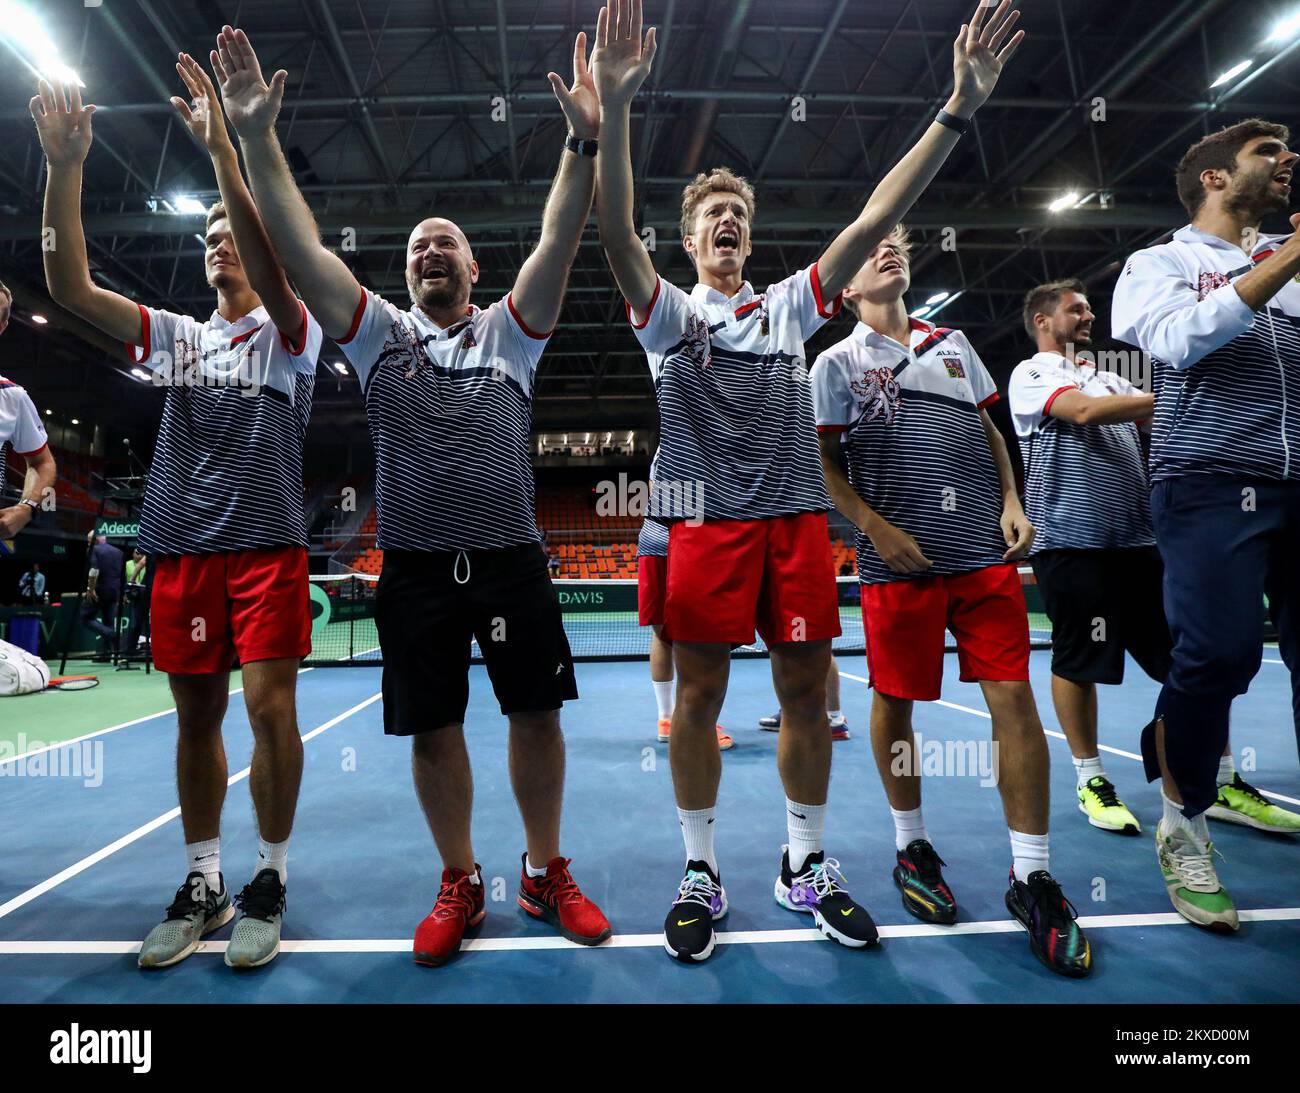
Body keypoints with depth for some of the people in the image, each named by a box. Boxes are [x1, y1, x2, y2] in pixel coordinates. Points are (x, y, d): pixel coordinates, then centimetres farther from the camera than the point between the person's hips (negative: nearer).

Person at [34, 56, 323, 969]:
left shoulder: (288, 332, 5)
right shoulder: (176, 335, 17)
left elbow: (270, 264, -16)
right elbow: (72, 287, 6)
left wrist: (220, 147, -21)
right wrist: (64, 167, -2)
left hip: (268, 546, -4)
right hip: (181, 549, 5)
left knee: (270, 710, -7)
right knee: (197, 716, 8)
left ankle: (270, 881, 10)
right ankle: (203, 883, 22)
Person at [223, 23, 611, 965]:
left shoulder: (510, 331, 9)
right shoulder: (380, 334, 11)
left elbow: (559, 243, -3)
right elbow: (300, 246, 2)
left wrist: (583, 139, -14)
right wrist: (256, 135, -6)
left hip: (512, 560, 0)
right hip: (416, 568, 1)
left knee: (538, 716, 4)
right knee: (434, 731, 6)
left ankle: (546, 873, 24)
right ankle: (460, 885, 25)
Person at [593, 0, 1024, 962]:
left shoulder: (791, 304, 17)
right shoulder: (667, 311, 10)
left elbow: (873, 222, 8)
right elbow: (617, 231, -7)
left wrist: (959, 109, 0)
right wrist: (615, 105, -20)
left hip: (798, 517, 3)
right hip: (707, 521, -2)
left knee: (806, 693, 6)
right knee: (699, 698, 0)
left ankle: (807, 867, 24)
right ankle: (701, 874, 17)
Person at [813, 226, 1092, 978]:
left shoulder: (953, 343, 18)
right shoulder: (839, 361, 7)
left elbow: (988, 430, 21)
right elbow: (826, 464, 2)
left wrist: (1012, 503, 6)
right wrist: (878, 529, -10)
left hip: (986, 549, 3)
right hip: (899, 556, -3)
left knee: (1015, 698, -2)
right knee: (894, 700, 5)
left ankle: (1033, 878, 11)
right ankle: (912, 849, 26)